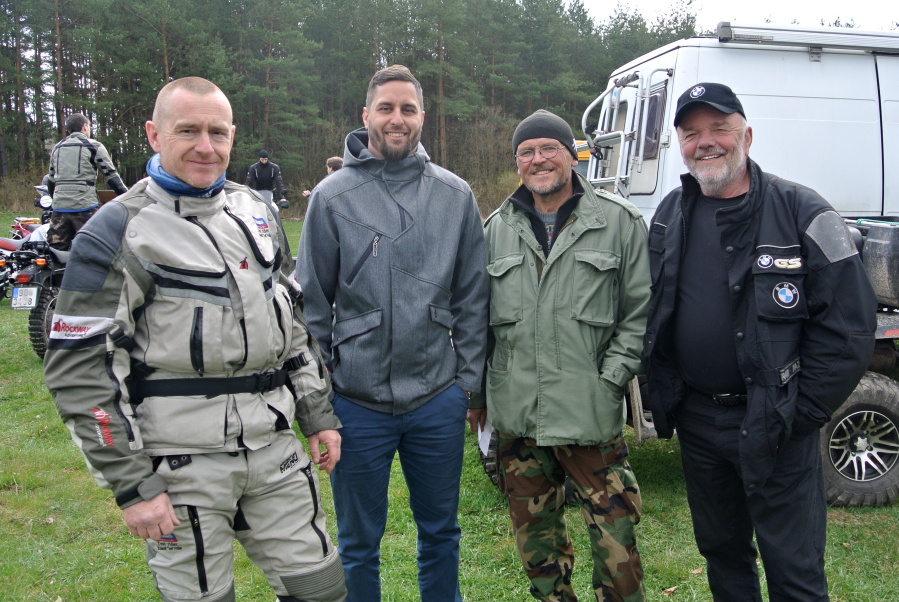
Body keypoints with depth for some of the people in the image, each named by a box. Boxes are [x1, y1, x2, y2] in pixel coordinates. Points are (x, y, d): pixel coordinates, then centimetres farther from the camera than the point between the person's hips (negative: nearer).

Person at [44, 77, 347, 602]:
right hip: (181, 467, -5)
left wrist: (318, 415, 14)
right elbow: (79, 369, -11)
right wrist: (131, 485, -13)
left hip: (275, 450, 5)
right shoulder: (118, 232, -8)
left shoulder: (256, 212, 10)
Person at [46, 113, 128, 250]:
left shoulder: (57, 148, 19)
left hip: (59, 207, 5)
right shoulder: (94, 146, 2)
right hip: (84, 206, -5)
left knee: (56, 250, 8)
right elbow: (111, 176, -3)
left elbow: (51, 181, 24)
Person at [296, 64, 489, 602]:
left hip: (439, 400, 2)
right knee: (359, 545, 14)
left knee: (441, 533, 19)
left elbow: (472, 299, 5)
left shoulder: (455, 195, 2)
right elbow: (312, 303, 0)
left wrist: (469, 382, 3)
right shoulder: (333, 196, -3)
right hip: (357, 403, -1)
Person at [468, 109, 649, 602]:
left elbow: (640, 313, 1)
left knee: (614, 541, 0)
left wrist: (609, 380, -8)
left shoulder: (619, 220, 1)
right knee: (535, 540, 16)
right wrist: (476, 394, 12)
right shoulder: (498, 228, 11)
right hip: (515, 417, 4)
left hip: (591, 414, -3)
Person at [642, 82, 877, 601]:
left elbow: (850, 323, -11)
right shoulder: (669, 217, 6)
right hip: (696, 423, 5)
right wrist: (663, 397, 7)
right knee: (721, 552, 20)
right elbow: (651, 316, 15)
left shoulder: (801, 212, -9)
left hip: (773, 429, -5)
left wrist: (801, 413, -12)